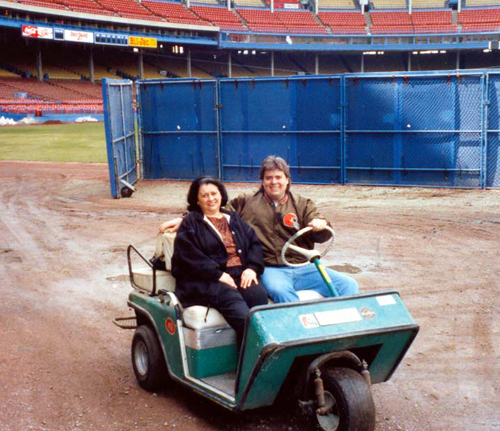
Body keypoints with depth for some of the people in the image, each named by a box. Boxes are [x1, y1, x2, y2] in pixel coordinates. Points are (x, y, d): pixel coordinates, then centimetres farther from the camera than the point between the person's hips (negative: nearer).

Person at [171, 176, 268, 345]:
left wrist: (252, 268, -2)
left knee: (259, 294, -29)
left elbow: (254, 243, 18)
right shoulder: (190, 223, 10)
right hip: (206, 282, -4)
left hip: (240, 275, 4)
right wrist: (218, 274, -13)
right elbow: (188, 256, -4)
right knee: (232, 299, -34)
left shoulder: (234, 219, 27)